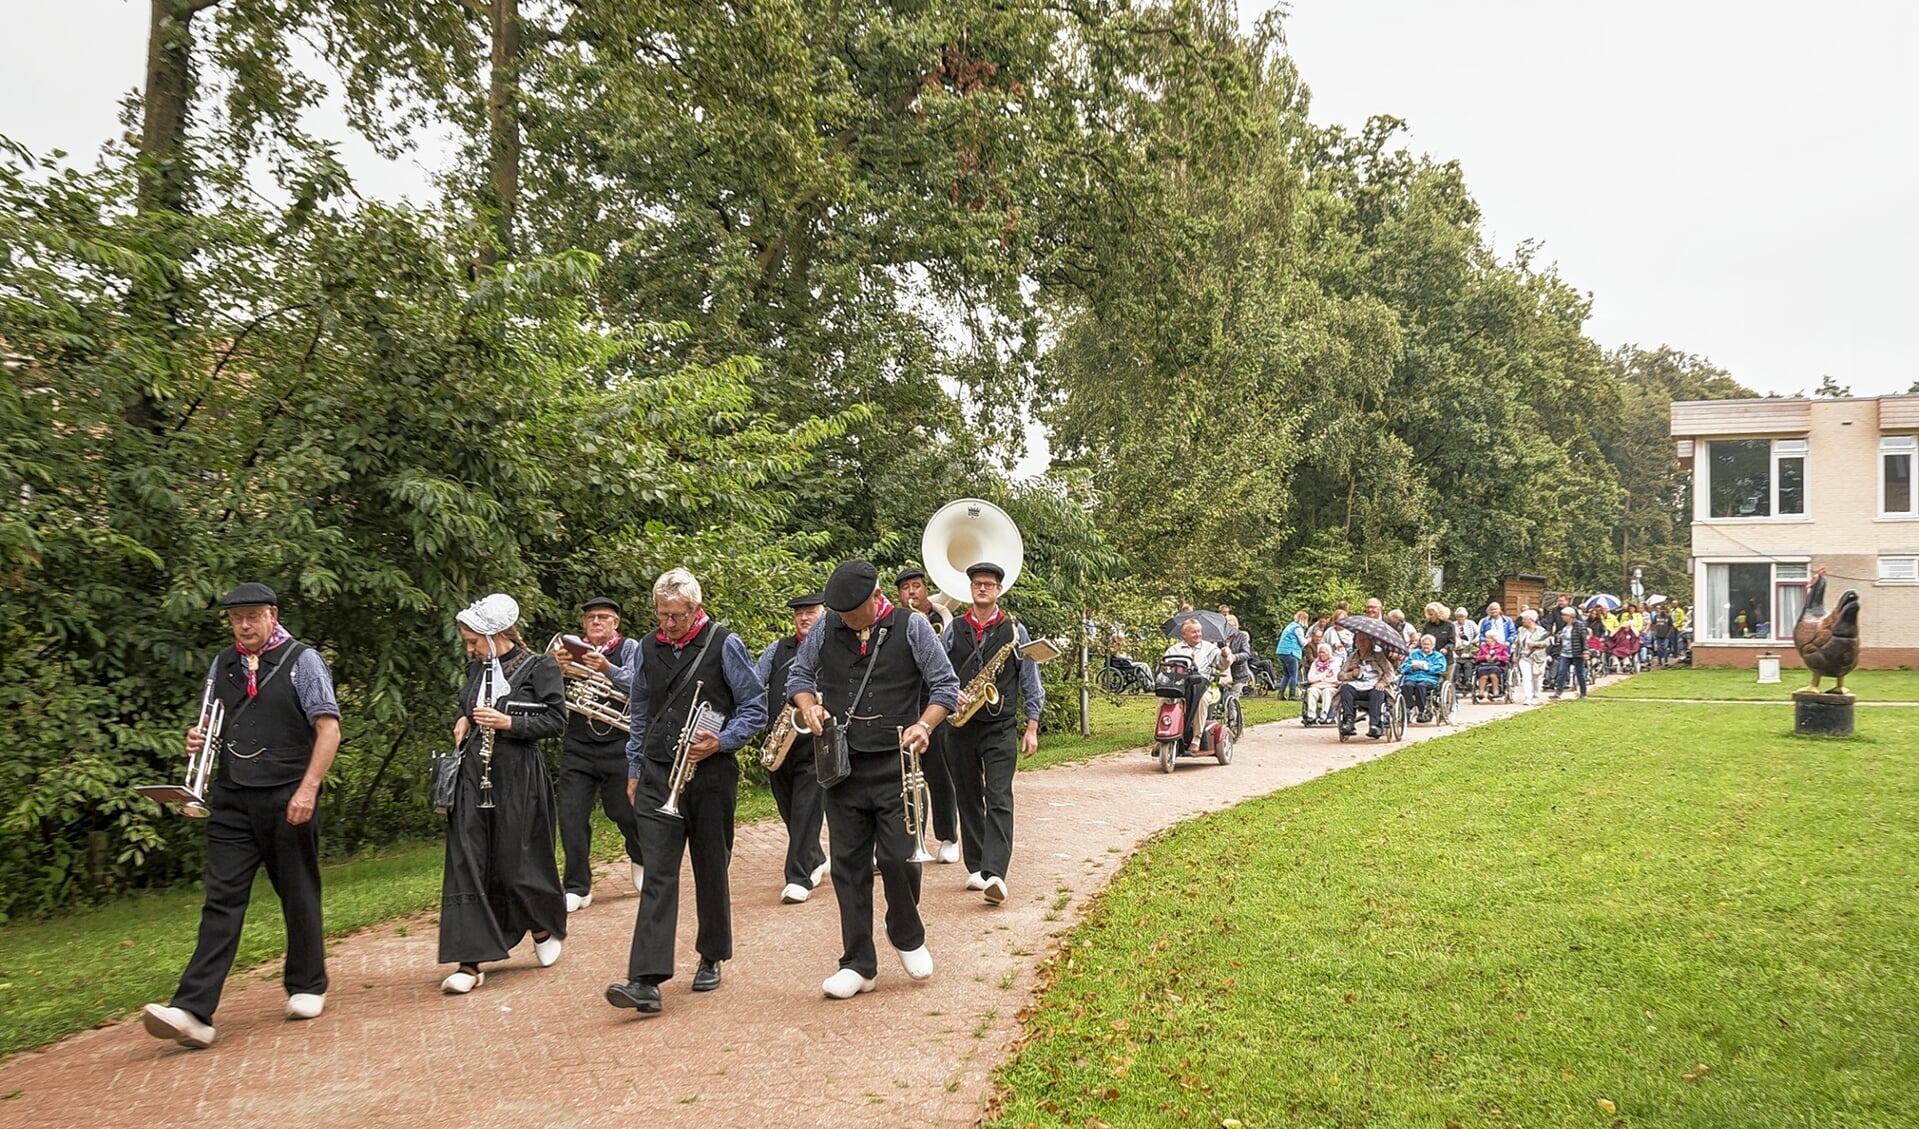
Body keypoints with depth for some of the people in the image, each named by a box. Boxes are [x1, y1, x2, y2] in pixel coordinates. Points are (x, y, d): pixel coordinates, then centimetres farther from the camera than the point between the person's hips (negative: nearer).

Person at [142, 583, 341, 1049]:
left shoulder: (301, 661, -3)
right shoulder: (222, 665, 13)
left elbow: (329, 730, -8)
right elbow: (213, 728, 25)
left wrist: (307, 788, -16)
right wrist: (198, 740, 1)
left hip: (287, 799, -4)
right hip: (231, 801, 4)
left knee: (299, 896, 8)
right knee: (222, 900, -3)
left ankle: (307, 987, 24)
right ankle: (193, 1011, -9)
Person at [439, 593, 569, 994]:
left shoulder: (539, 667, -6)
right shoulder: (477, 669, 12)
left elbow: (556, 721, -8)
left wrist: (508, 723, -18)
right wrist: (464, 721, 6)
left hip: (517, 778, -5)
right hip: (474, 776, 5)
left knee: (517, 866, 2)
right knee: (466, 865, -3)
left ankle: (545, 929, 32)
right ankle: (470, 962, 0)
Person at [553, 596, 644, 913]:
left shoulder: (629, 648, 1)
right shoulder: (572, 650, 7)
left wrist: (607, 668, -35)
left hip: (618, 747, -2)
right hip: (577, 747, 2)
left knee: (626, 812, 6)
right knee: (571, 816, -3)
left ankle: (640, 860, 37)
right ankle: (577, 888, 9)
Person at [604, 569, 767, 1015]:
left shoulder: (724, 645, -5)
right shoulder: (647, 649, 8)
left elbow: (756, 708, -2)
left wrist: (721, 741, -16)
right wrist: (634, 770, 19)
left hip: (710, 773, -2)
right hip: (657, 776, 2)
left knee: (711, 871, 10)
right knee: (658, 873, -6)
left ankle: (711, 958, 29)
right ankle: (646, 980, -12)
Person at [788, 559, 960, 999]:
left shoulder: (911, 627, -4)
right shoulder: (827, 627, 4)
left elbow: (945, 686, 0)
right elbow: (799, 675, 16)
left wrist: (924, 724, -17)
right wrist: (810, 707, -5)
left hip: (895, 765, -3)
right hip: (841, 765, 3)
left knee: (897, 857, -7)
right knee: (848, 864, 6)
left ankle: (907, 936, 24)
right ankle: (859, 965, 17)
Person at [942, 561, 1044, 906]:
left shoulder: (1014, 630, 3)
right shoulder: (953, 630, 8)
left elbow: (1030, 682, 4)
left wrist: (1032, 728, 0)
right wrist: (951, 696, -11)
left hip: (999, 726, -3)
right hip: (960, 726, 3)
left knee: (999, 799, -13)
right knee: (968, 799, 9)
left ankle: (994, 873, -21)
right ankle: (976, 868, 17)